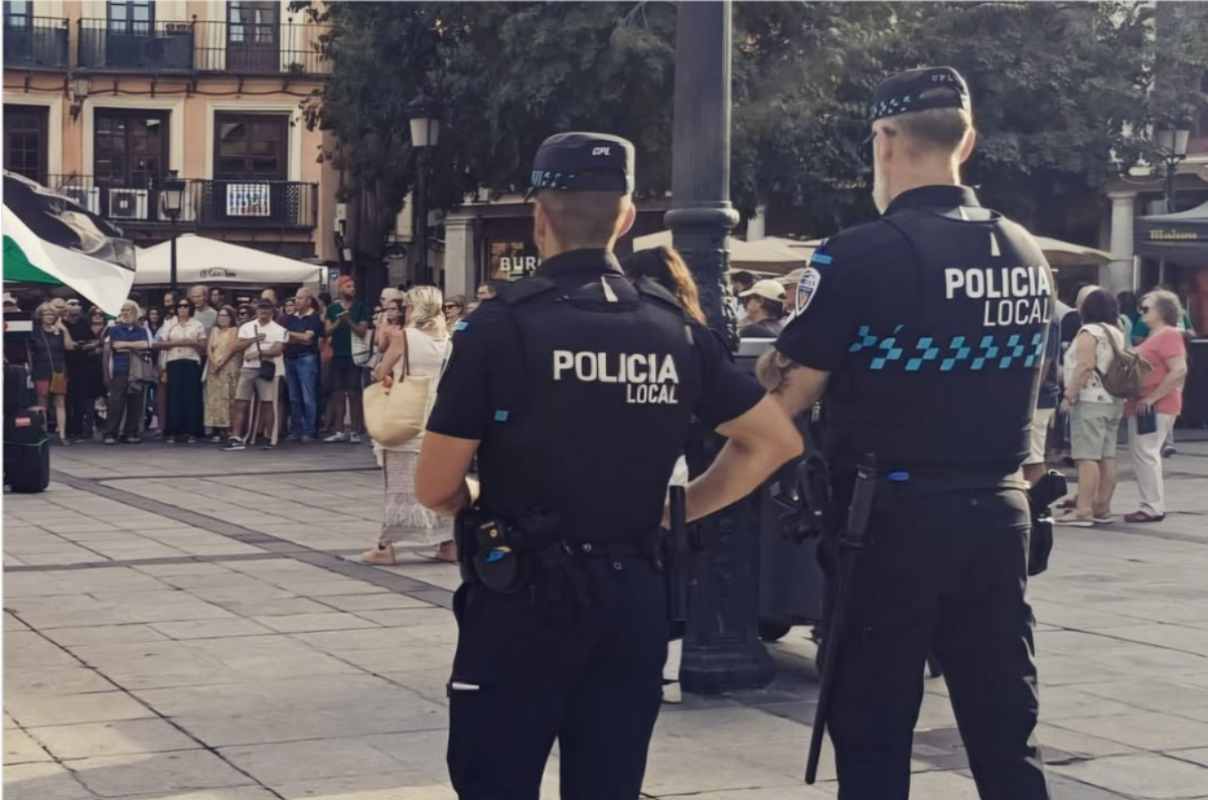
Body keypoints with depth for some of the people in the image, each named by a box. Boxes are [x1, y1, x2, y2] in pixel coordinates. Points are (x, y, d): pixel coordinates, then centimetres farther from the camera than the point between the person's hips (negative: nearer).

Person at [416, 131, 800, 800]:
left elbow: (435, 488, -8)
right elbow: (777, 441, 10)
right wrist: (674, 511, 11)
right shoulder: (676, 328, 3)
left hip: (522, 600, -4)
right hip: (634, 600, 4)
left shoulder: (501, 325, -10)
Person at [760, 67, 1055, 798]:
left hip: (894, 516, -5)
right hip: (999, 512, 5)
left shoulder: (861, 256, -13)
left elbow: (783, 402, -11)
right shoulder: (1029, 255, 6)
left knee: (875, 734, 4)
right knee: (1006, 731, 11)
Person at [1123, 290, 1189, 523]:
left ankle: (1153, 507, -8)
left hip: (1156, 407, -10)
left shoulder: (1169, 334, -12)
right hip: (1142, 405, 10)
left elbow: (1179, 371, -22)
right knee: (1141, 453, 11)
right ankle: (1152, 505, 15)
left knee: (1145, 453, -10)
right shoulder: (1154, 336, 19)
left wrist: (1151, 398, -22)